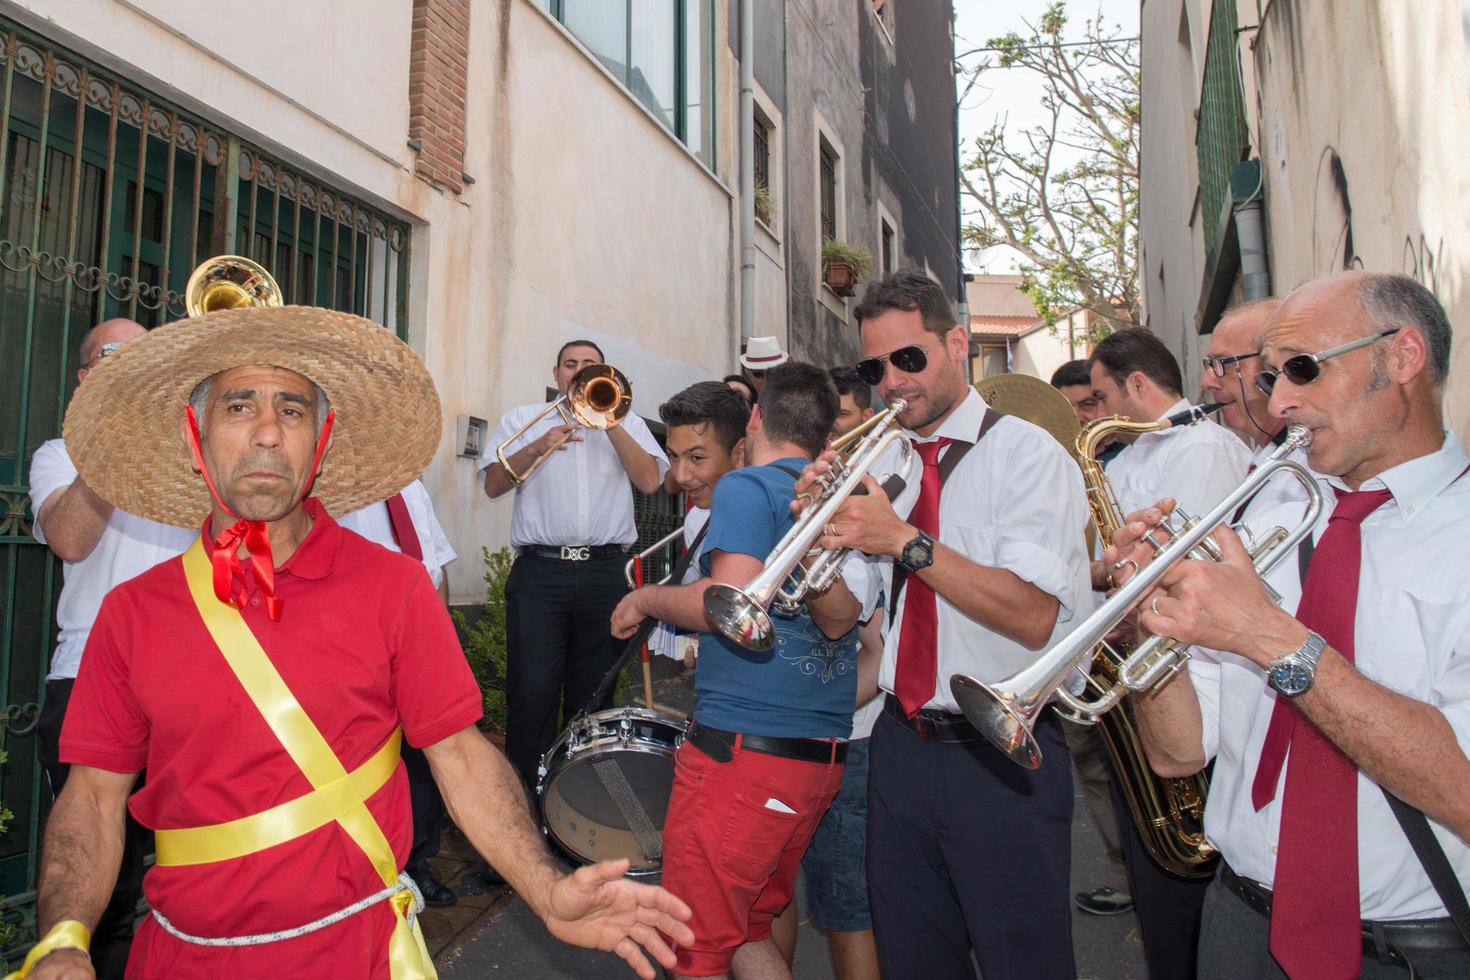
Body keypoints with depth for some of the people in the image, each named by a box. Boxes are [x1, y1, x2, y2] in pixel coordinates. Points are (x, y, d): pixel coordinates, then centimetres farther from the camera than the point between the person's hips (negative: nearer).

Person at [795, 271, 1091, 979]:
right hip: (900, 746, 6)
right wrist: (821, 530, -9)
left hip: (1001, 756, -5)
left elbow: (1033, 617, -21)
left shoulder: (1028, 454, -8)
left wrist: (906, 541, -25)